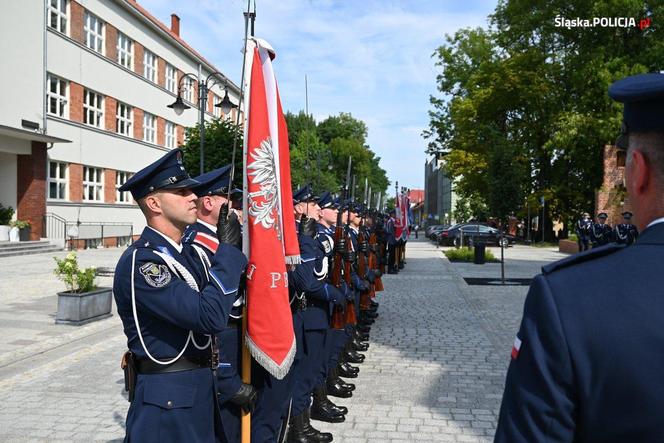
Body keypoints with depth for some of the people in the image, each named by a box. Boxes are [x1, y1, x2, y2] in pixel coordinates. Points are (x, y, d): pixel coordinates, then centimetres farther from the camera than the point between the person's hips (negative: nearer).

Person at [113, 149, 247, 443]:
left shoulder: (184, 251, 8)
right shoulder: (139, 262, -22)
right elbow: (211, 317, -29)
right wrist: (227, 249, -21)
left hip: (200, 388, 9)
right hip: (167, 397, -8)